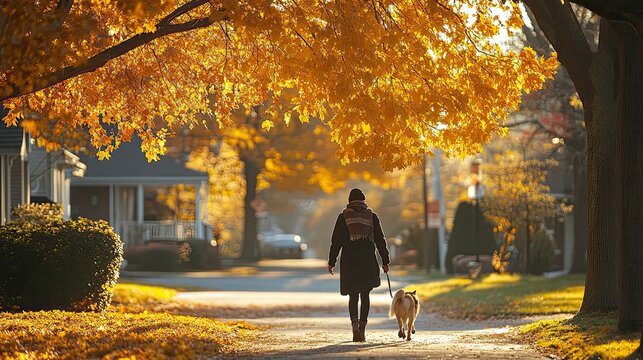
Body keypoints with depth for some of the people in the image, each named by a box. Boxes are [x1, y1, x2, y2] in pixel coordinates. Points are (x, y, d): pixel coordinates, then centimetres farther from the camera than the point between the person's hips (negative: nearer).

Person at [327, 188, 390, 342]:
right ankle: (362, 328, 3)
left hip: (349, 260, 0)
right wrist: (385, 261, 10)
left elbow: (336, 241, 1)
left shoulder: (343, 217, 2)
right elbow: (380, 240, 5)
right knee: (365, 295, 9)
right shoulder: (371, 215, 5)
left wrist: (331, 262, 5)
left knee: (353, 296, 6)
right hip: (368, 260, 0)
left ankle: (355, 324, -16)